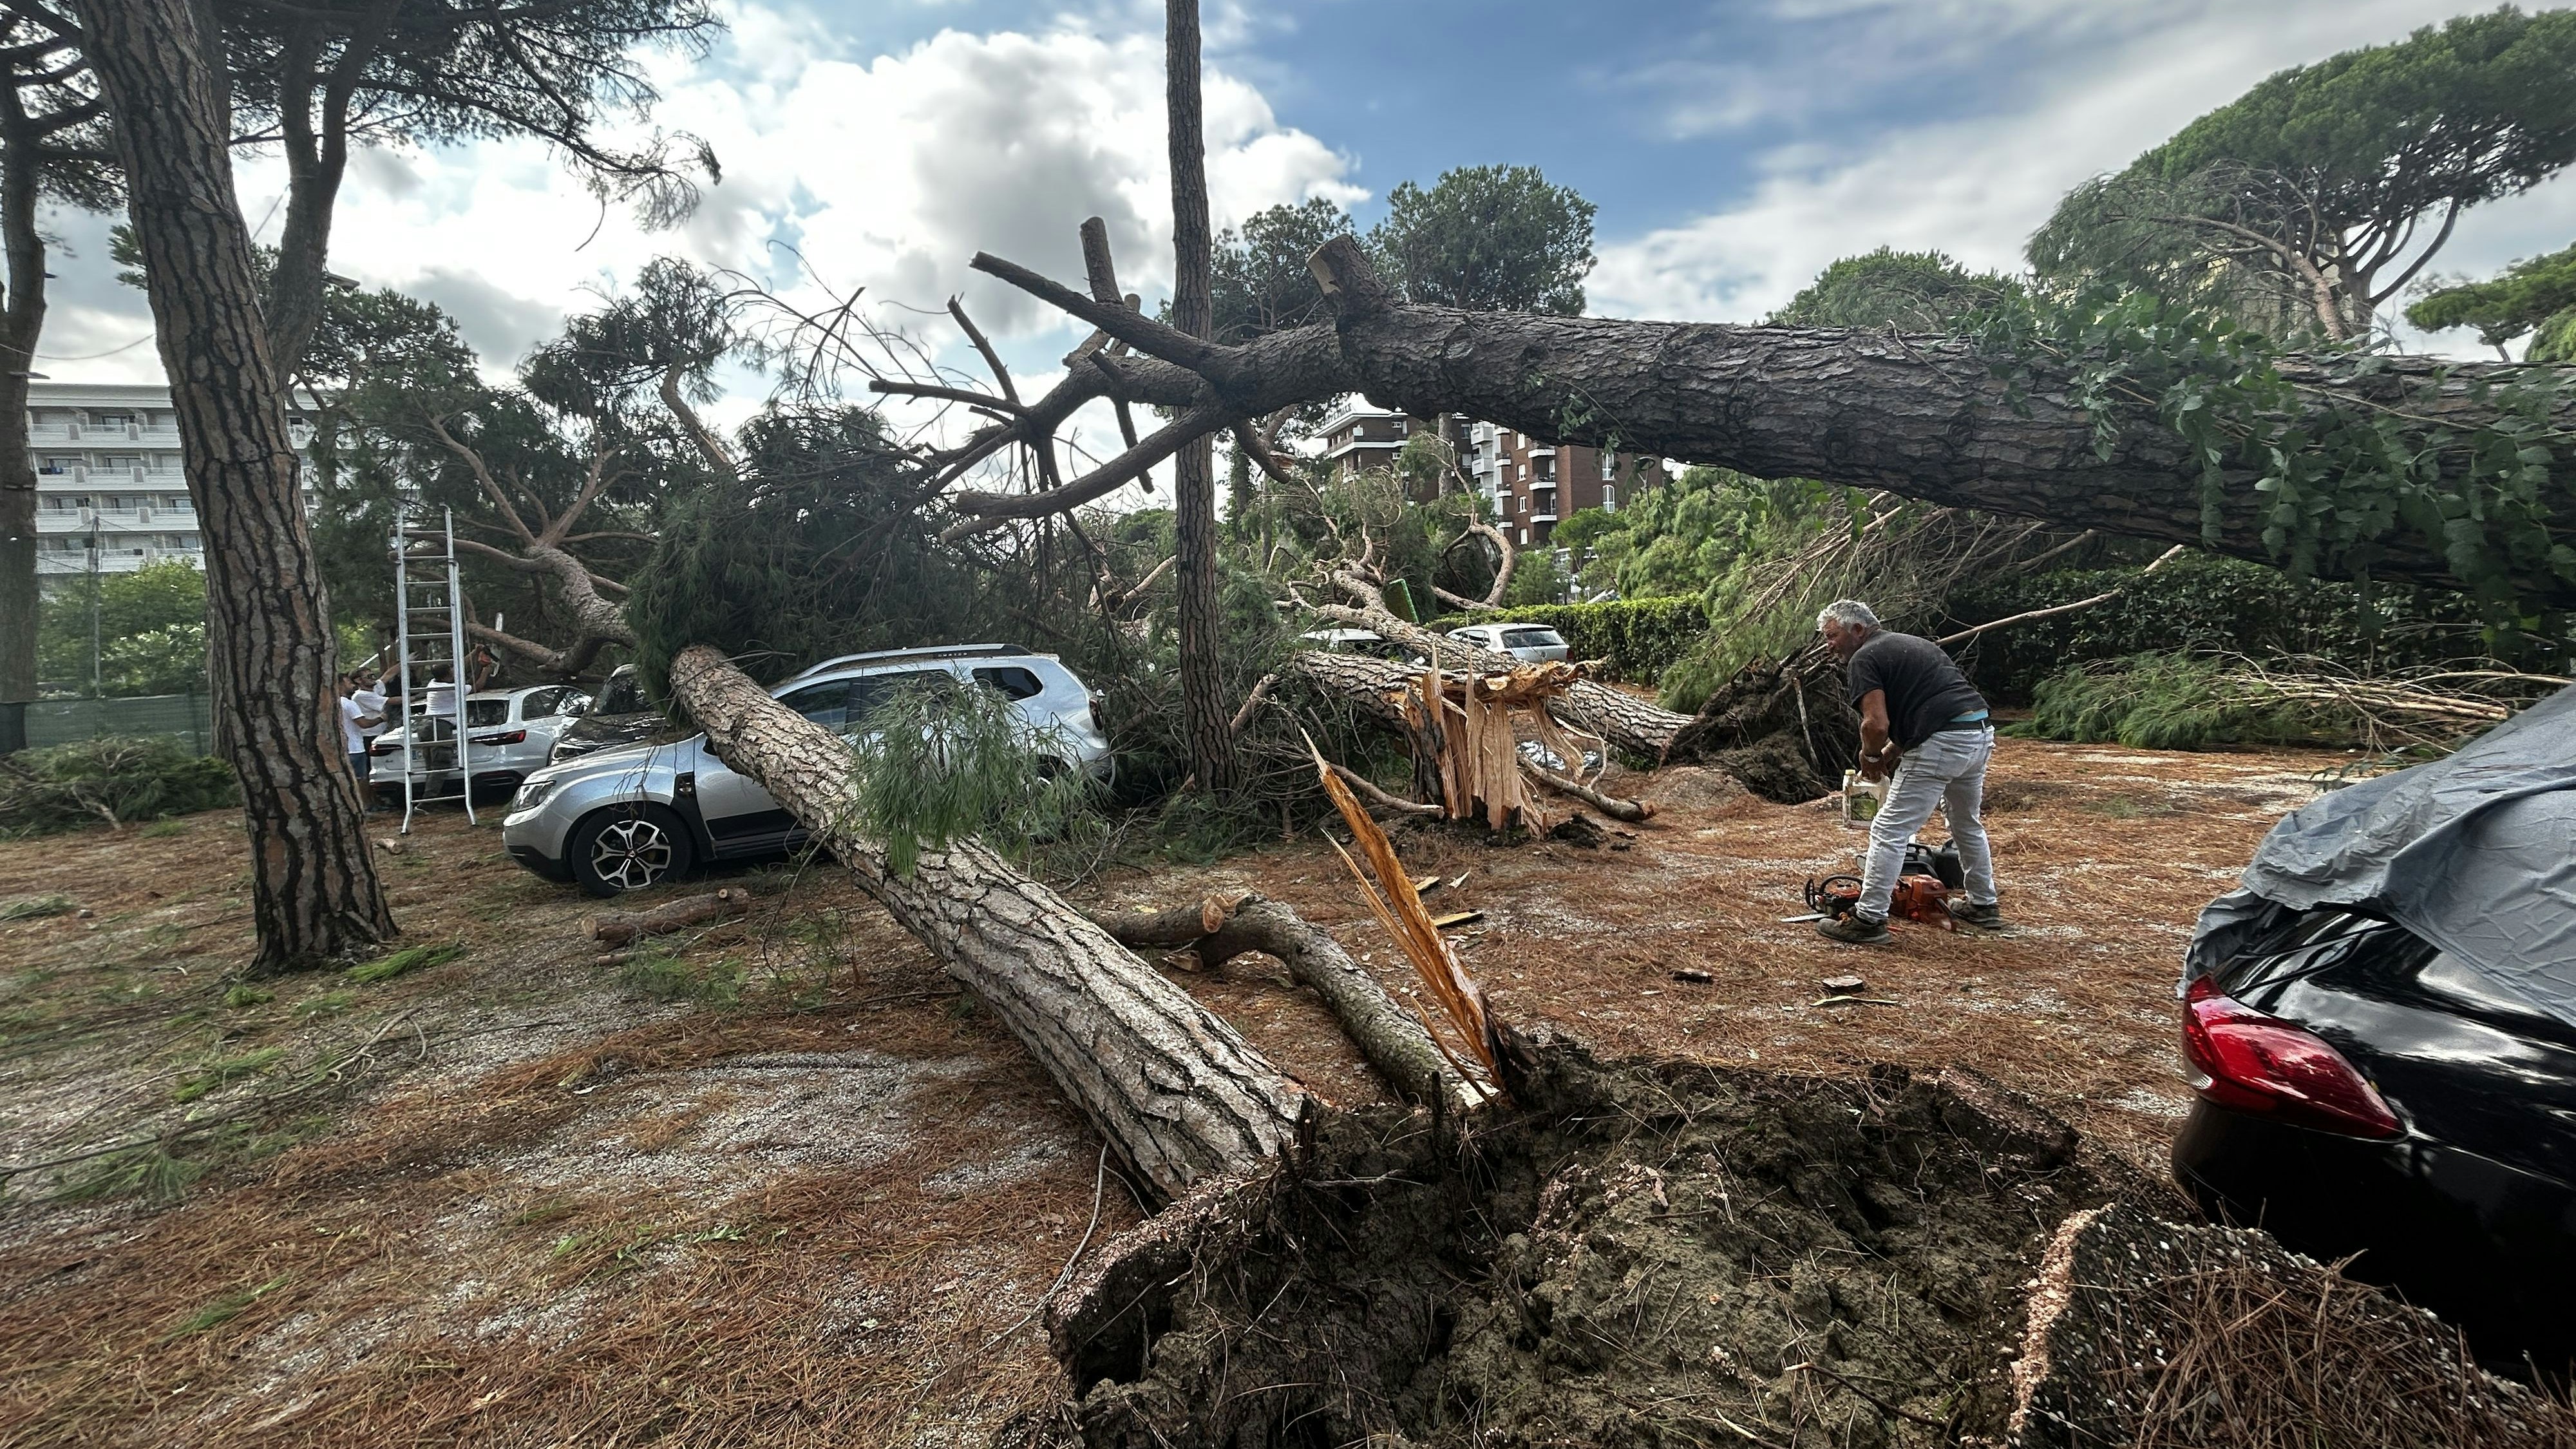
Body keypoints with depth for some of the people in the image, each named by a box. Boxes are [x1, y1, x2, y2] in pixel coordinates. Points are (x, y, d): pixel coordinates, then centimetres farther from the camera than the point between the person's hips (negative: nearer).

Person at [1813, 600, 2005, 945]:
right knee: (1967, 823, 28)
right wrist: (1891, 754, 21)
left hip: (1942, 744, -9)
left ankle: (1869, 920, -1)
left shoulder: (1864, 659, -4)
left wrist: (1870, 757, 4)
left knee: (1890, 831, -3)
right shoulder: (1911, 643, 24)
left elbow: (1876, 724, -17)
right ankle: (1983, 906, 42)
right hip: (1981, 730, 9)